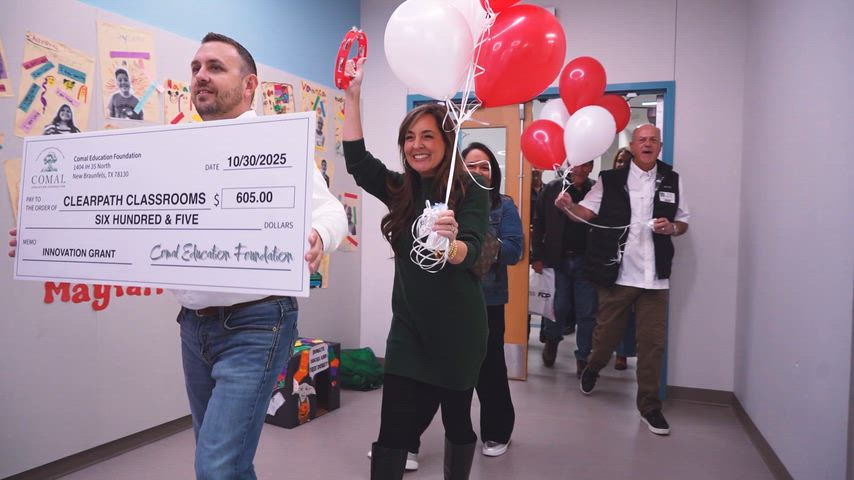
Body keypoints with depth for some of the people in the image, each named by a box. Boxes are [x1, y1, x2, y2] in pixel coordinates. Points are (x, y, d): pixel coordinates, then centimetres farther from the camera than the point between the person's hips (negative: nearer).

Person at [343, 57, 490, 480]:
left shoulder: (471, 194, -10)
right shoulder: (400, 190, 4)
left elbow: (469, 252, -21)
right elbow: (356, 161, -3)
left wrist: (449, 244, -45)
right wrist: (351, 97, -8)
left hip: (458, 330, -3)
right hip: (409, 328, 3)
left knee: (457, 419, 15)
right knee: (392, 432, -1)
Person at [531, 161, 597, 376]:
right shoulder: (552, 189, 2)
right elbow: (539, 225, 3)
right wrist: (537, 257, -1)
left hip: (586, 261, 0)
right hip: (557, 259, 0)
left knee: (587, 312, 4)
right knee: (558, 306, 4)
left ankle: (583, 357, 18)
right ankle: (551, 340, 33)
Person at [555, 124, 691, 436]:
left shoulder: (672, 181, 8)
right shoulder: (610, 180, 2)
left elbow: (683, 223, 14)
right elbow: (587, 213, -4)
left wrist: (671, 228, -8)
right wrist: (568, 206, -25)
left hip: (655, 276, 2)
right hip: (617, 273, -1)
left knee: (652, 342, 4)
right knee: (607, 333, 11)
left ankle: (649, 406, 19)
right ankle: (593, 368, 44)